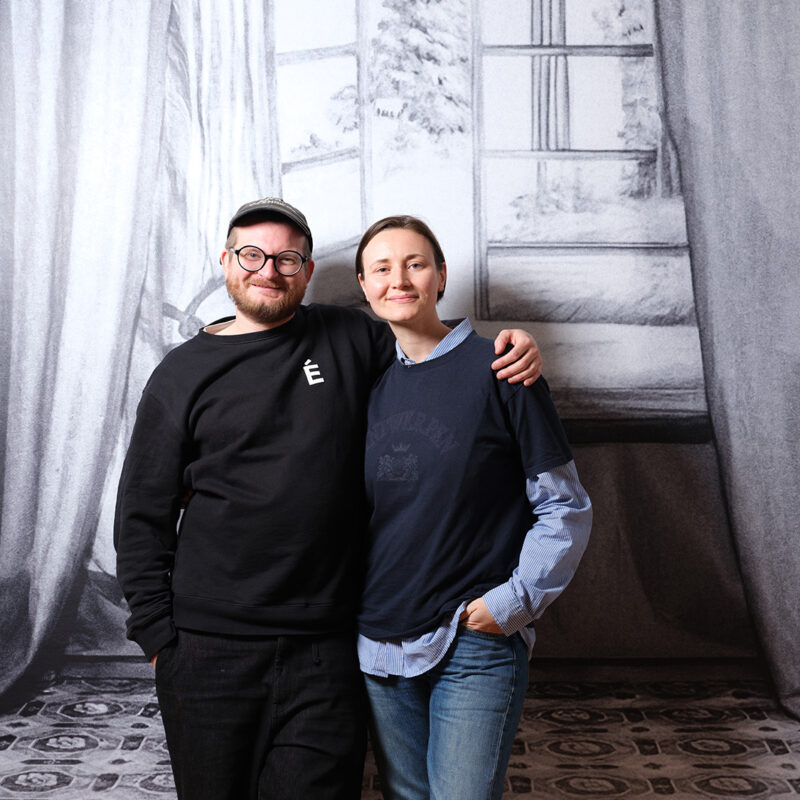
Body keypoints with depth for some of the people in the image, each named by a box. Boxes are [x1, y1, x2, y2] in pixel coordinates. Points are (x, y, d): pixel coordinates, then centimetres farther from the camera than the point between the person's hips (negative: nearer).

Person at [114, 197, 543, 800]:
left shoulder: (350, 338, 6)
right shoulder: (184, 374, 4)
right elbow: (143, 516, 5)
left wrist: (511, 347, 0)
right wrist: (157, 632, 0)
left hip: (325, 649, 0)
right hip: (208, 650, 0)